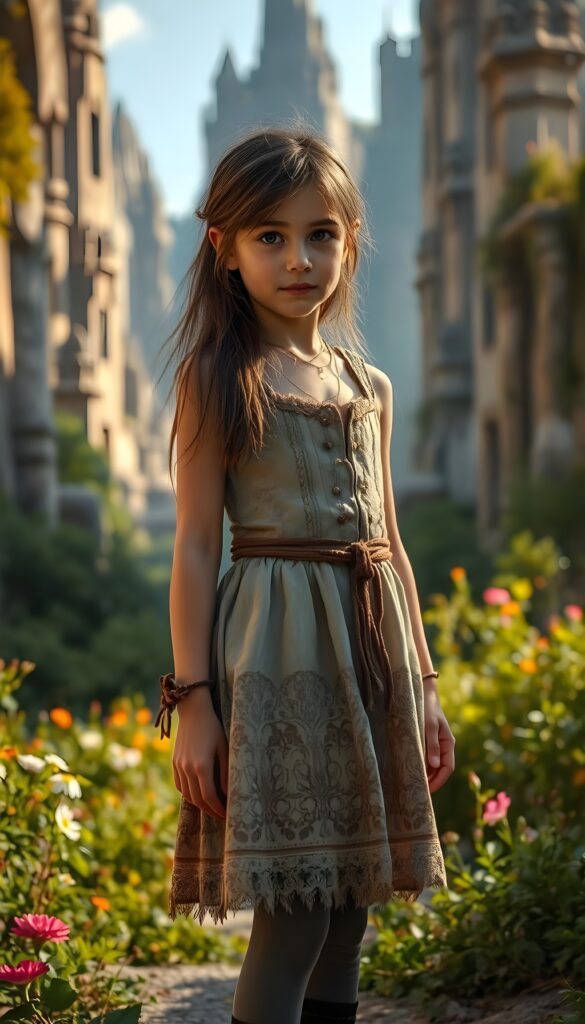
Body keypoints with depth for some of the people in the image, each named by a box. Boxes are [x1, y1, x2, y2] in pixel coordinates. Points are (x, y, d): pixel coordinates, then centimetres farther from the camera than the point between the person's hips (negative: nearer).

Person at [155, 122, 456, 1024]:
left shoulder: (370, 388, 14)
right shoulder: (217, 380, -2)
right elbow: (195, 547, -5)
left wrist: (424, 687, 16)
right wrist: (191, 699, -11)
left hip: (372, 645, 6)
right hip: (275, 650, -6)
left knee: (350, 912, 8)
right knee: (292, 918, -9)